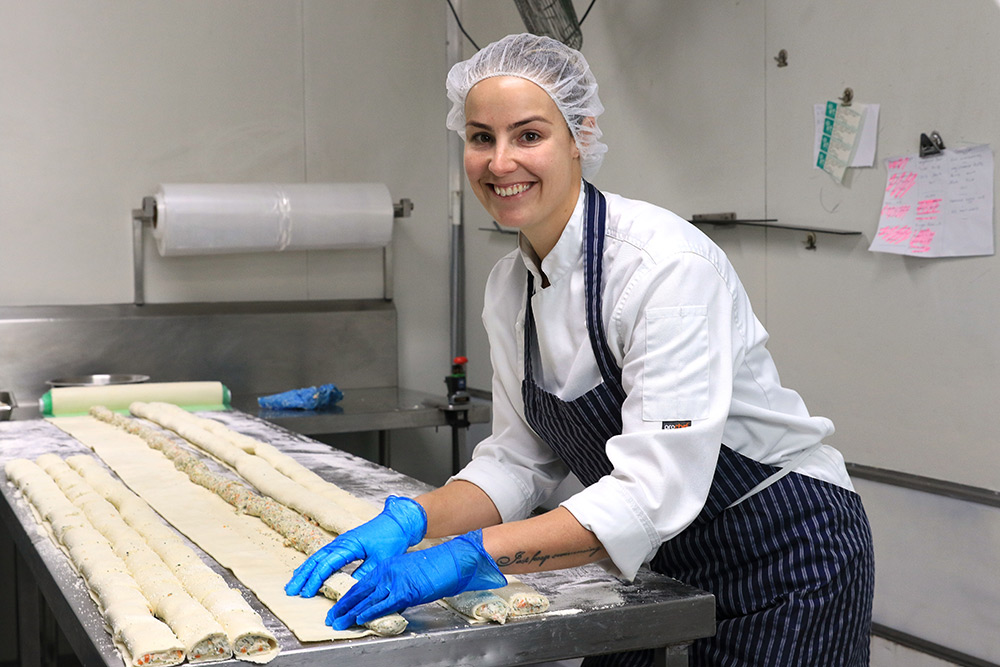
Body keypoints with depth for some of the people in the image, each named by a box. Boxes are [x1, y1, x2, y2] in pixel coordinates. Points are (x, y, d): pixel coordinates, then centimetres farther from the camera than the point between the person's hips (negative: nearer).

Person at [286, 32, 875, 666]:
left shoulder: (668, 264, -27)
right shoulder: (510, 285, -3)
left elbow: (653, 491, -33)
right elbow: (520, 462, 2)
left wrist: (472, 554, -39)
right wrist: (411, 518, -15)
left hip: (786, 563, -6)